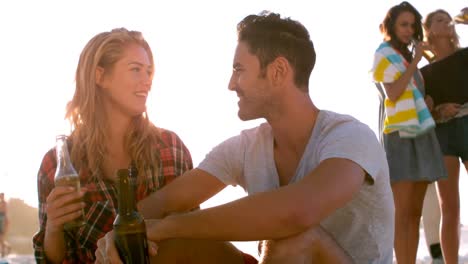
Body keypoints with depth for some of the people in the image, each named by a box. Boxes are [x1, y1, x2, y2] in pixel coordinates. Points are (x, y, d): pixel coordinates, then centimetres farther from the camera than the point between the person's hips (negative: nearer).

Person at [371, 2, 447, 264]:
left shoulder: (406, 56, 22)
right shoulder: (385, 53, 0)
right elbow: (393, 94, -13)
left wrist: (430, 102, 7)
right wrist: (416, 61, -11)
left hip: (421, 133, 8)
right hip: (401, 134, -8)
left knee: (415, 212, 3)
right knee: (403, 211, -12)